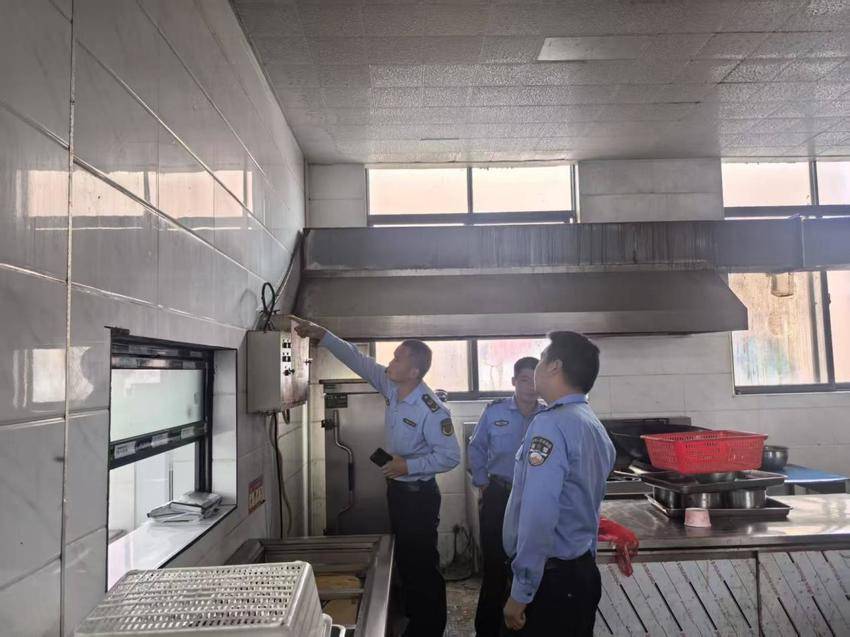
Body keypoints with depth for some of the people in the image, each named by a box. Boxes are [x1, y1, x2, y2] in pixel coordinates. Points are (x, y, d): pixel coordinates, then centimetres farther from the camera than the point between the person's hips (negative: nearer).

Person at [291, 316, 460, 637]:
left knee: (422, 565, 3)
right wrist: (321, 334, -3)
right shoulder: (391, 386, -4)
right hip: (396, 489, 8)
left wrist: (409, 466, -25)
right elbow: (358, 359, 1)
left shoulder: (432, 410, -25)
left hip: (419, 494, -8)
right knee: (403, 559, 21)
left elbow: (451, 456, -22)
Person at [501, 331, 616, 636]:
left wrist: (520, 592, -21)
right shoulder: (595, 425, 9)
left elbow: (538, 516, -27)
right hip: (583, 571, 9)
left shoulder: (551, 423, -21)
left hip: (551, 577, -9)